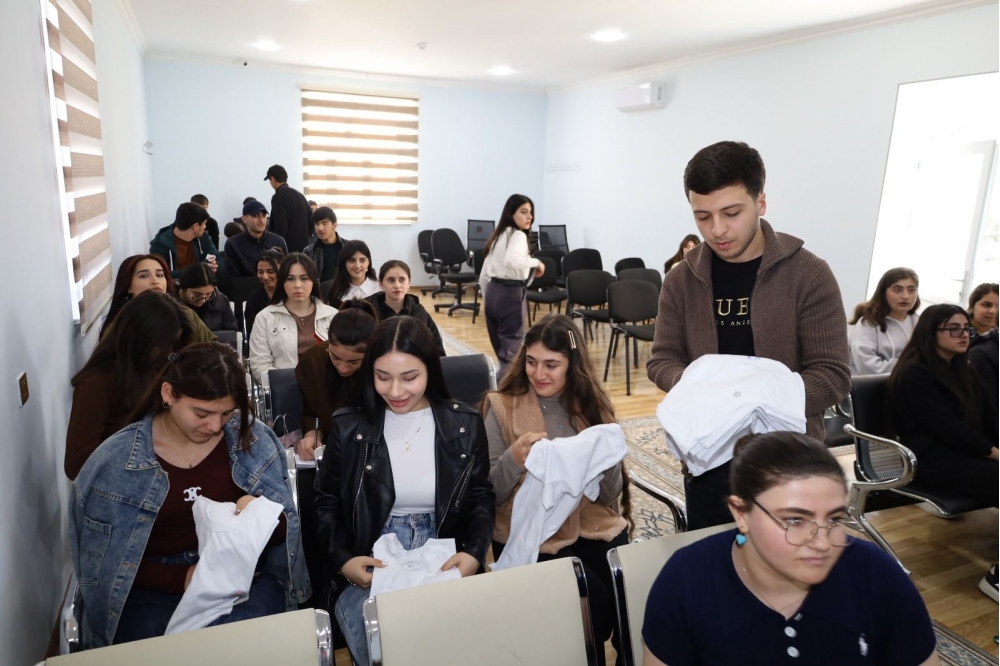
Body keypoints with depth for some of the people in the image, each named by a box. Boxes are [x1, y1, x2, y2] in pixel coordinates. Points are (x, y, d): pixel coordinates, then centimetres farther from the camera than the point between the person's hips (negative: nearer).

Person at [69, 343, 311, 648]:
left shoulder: (253, 439, -3)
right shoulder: (115, 461, -6)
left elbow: (284, 530, 2)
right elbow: (105, 561, -1)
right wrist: (181, 578, -15)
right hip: (154, 590, 0)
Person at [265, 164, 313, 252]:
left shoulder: (278, 197, -10)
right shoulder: (299, 194, 13)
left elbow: (281, 226, -18)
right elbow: (311, 220, 13)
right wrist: (305, 238, 17)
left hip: (288, 247, -7)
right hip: (303, 246, 7)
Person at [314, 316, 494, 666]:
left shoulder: (465, 424, 0)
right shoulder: (348, 427, -1)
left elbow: (481, 498, 7)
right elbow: (326, 504, 7)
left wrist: (475, 553, -12)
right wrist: (342, 560, -10)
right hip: (370, 570, 0)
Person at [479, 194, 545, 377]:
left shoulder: (498, 235, 16)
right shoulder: (518, 235, -10)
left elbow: (484, 276, 18)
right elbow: (512, 261, -33)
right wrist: (536, 262, -18)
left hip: (493, 292, 9)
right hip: (511, 293, -9)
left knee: (501, 350, 16)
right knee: (511, 352, -4)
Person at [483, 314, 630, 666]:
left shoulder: (592, 405, 5)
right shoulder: (502, 407, -3)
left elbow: (610, 496, 3)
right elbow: (489, 496, -6)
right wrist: (514, 458, -24)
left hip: (593, 526, 3)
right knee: (592, 597, -23)